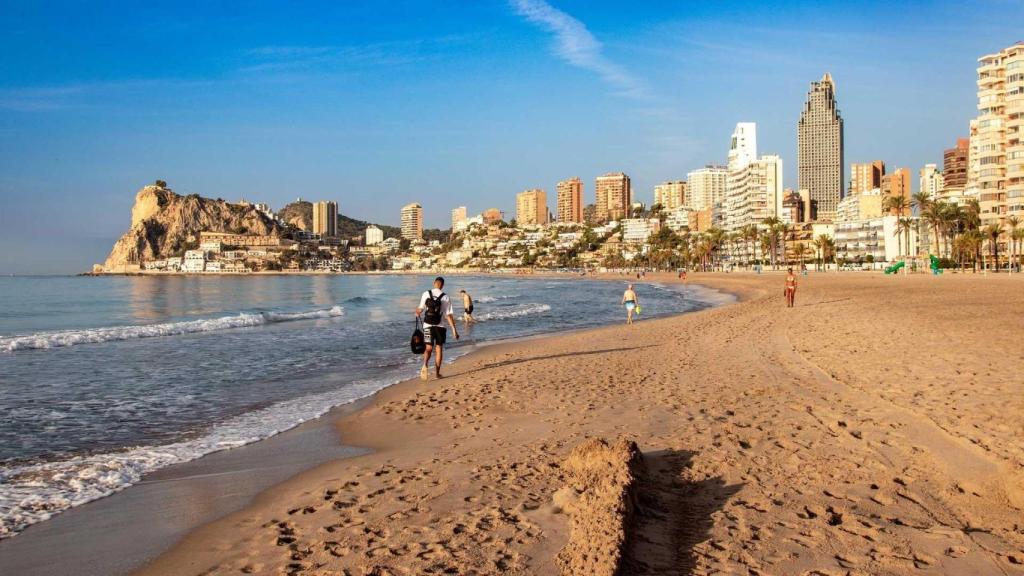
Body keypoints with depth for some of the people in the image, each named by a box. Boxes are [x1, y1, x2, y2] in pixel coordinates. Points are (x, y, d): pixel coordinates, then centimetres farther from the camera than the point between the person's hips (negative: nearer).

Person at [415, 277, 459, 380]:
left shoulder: (426, 294, -3)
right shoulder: (445, 297, -6)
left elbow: (421, 309, 2)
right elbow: (449, 315, -9)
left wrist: (417, 313, 26)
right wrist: (454, 329, -5)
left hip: (428, 326, 1)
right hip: (440, 326, -1)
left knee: (428, 348, 4)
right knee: (439, 349, 11)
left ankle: (425, 364, -25)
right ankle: (437, 372, 15)